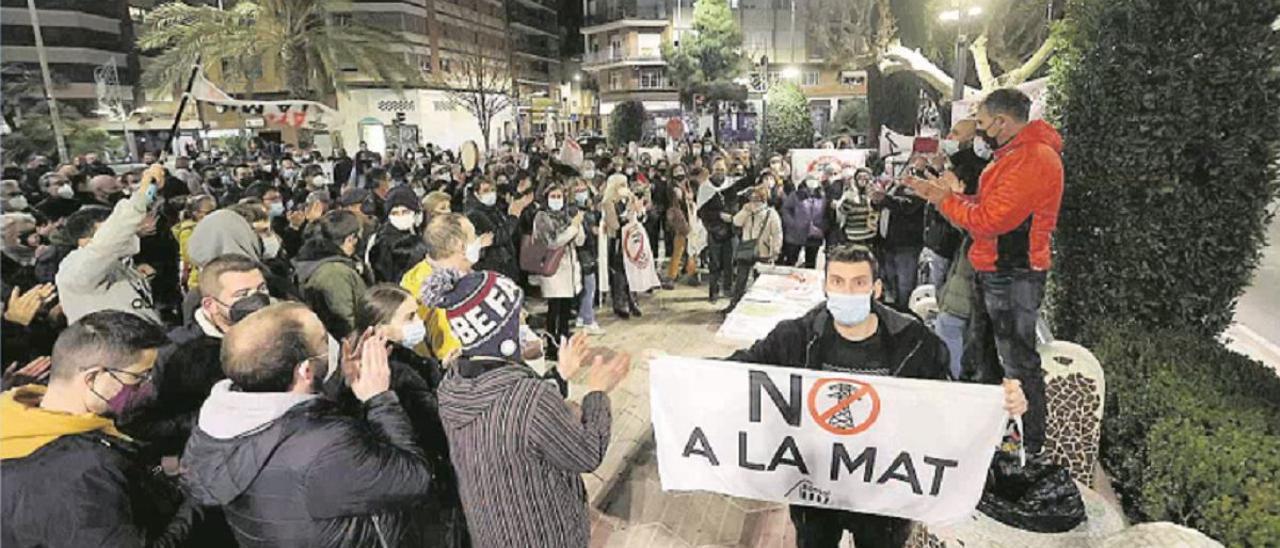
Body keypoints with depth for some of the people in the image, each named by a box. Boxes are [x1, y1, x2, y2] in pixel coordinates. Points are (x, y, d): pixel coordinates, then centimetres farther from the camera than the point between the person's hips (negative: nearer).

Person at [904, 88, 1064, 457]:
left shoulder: (1034, 158, -19)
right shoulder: (1014, 154, 16)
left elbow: (990, 219, -24)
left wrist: (946, 201, -11)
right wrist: (955, 194, 2)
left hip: (1014, 277, -11)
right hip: (992, 272, 11)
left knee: (1018, 361, -1)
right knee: (981, 351, 21)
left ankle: (1030, 445, 14)